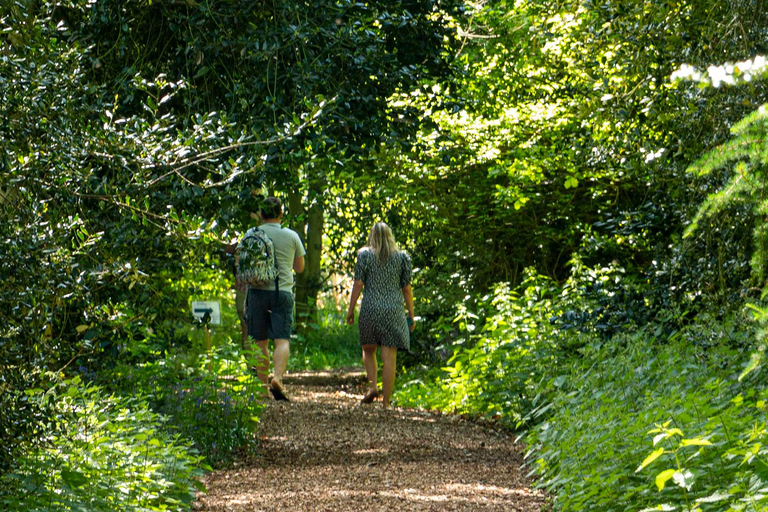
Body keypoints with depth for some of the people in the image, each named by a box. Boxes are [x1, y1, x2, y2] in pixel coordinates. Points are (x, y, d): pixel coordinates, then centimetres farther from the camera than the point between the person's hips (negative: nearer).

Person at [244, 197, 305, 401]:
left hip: (257, 292, 1)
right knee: (282, 340, -6)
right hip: (282, 292, -1)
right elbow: (300, 268, 13)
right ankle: (277, 378, -27)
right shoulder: (291, 236, 3)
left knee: (260, 342, 9)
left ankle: (263, 384, 10)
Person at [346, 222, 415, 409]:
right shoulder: (402, 257, 5)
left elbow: (358, 284, -3)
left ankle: (372, 385, -2)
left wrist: (351, 309, 4)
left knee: (368, 350, 19)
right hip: (394, 310, 1)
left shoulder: (365, 255, 0)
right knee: (389, 357, 0)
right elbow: (406, 288, 5)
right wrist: (411, 314, 12)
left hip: (371, 308, -1)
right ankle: (386, 402, -1)